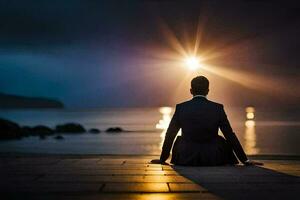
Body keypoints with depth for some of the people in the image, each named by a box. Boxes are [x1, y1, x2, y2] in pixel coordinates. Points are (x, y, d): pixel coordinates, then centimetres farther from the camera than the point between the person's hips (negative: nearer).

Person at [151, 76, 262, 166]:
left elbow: (169, 135, 4)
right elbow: (230, 135, -1)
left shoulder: (181, 108, -3)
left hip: (186, 159, 1)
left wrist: (162, 159, 17)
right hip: (213, 160, 0)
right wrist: (245, 160, 8)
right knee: (223, 141, 27)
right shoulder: (218, 108, -5)